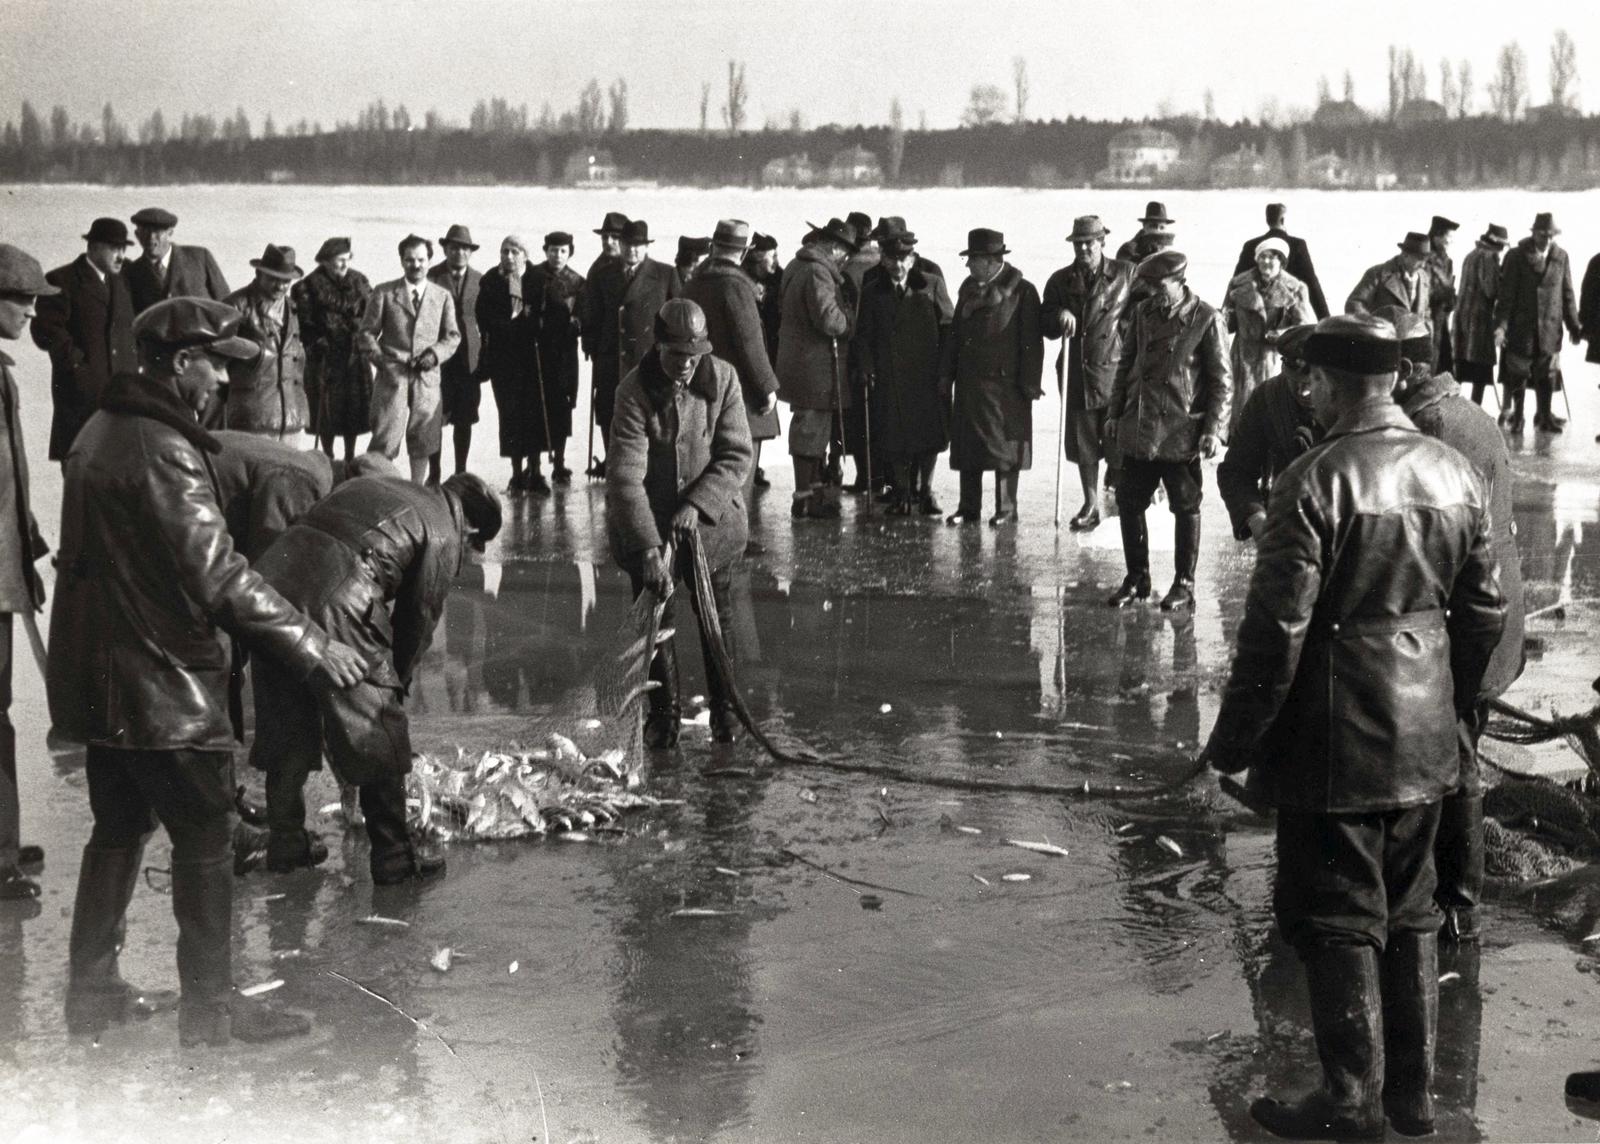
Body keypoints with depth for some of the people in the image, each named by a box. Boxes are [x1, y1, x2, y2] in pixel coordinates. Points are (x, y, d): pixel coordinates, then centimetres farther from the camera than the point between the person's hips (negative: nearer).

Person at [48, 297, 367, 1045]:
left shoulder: (101, 432, 9)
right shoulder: (163, 451, -22)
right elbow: (218, 576, -26)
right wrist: (312, 647, -20)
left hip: (97, 677, 9)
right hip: (162, 684, -9)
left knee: (118, 828, 19)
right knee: (205, 841, 2)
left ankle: (92, 989, 27)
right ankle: (210, 1004, 10)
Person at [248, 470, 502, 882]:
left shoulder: (370, 486, 29)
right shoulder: (444, 535, 8)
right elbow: (418, 620, 9)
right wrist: (397, 684, 24)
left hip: (271, 575, 7)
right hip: (334, 605, -7)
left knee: (287, 728, 20)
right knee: (379, 734, 8)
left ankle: (285, 842, 31)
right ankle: (393, 856, 16)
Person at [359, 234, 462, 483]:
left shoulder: (443, 296, 11)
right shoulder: (384, 293, 5)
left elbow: (453, 336, 14)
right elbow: (367, 332, 6)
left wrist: (436, 353, -4)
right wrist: (379, 358, -9)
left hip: (427, 379, 3)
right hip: (392, 376, -2)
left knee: (423, 443, 8)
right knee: (384, 443, -8)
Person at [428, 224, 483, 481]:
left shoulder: (479, 280, 9)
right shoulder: (432, 277, -3)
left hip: (469, 360, 3)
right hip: (438, 357, -3)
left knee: (464, 420, 5)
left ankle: (461, 473, 14)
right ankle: (434, 474, 7)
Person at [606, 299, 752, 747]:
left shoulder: (723, 379, -9)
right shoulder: (634, 390, -18)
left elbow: (736, 456, -7)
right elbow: (625, 475, -25)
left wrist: (696, 505, -21)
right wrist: (648, 547, -33)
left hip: (710, 512, 1)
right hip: (647, 516, -1)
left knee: (715, 613, 4)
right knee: (653, 616, 1)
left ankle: (723, 708, 20)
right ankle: (663, 716, 14)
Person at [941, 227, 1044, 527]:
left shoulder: (1021, 291, -6)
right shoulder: (969, 288, 12)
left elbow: (1031, 342, -8)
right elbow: (955, 332, 16)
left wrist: (1030, 384, -11)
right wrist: (947, 374, 11)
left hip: (1004, 382, -6)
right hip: (969, 382, 6)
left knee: (1004, 447, 0)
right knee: (967, 445, 7)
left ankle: (1006, 510, 8)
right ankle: (968, 508, 14)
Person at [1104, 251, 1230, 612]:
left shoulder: (1206, 320, -7)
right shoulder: (1143, 313, 7)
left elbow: (1222, 380, -5)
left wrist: (1213, 428, -11)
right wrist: (1114, 413, 12)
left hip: (1181, 433, -5)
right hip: (1138, 430, 5)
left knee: (1186, 508, 3)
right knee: (1129, 502, 7)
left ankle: (1184, 585, 13)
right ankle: (1136, 578, 21)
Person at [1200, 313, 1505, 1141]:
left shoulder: (1315, 482, -18)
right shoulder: (1457, 475, 3)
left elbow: (1276, 631, -19)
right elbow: (1484, 614, 9)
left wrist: (1232, 745, -10)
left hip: (1336, 741, -7)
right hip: (1425, 742, 7)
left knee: (1337, 922, 5)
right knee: (1409, 916, 17)